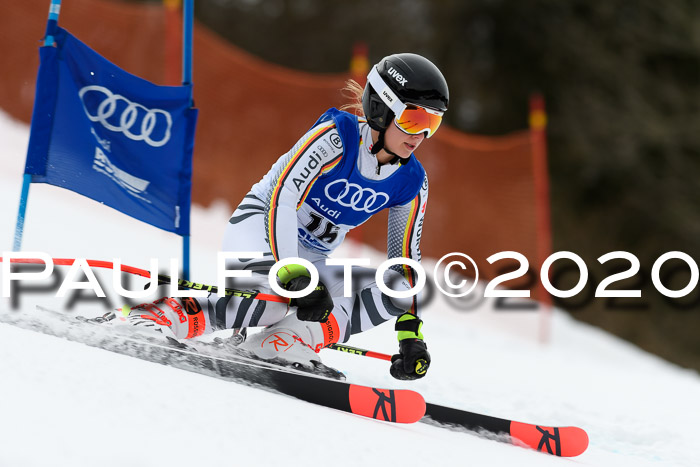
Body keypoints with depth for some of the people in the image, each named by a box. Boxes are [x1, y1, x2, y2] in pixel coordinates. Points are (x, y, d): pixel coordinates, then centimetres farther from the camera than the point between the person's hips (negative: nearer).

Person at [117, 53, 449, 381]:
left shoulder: (411, 182, -3)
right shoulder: (337, 136, -21)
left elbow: (405, 259, 5)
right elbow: (282, 201, -29)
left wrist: (411, 333, -4)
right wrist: (296, 277, -41)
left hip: (311, 261, 7)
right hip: (259, 226, -6)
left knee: (395, 291, -16)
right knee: (273, 298, -38)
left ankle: (281, 343, -23)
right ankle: (151, 317, -24)